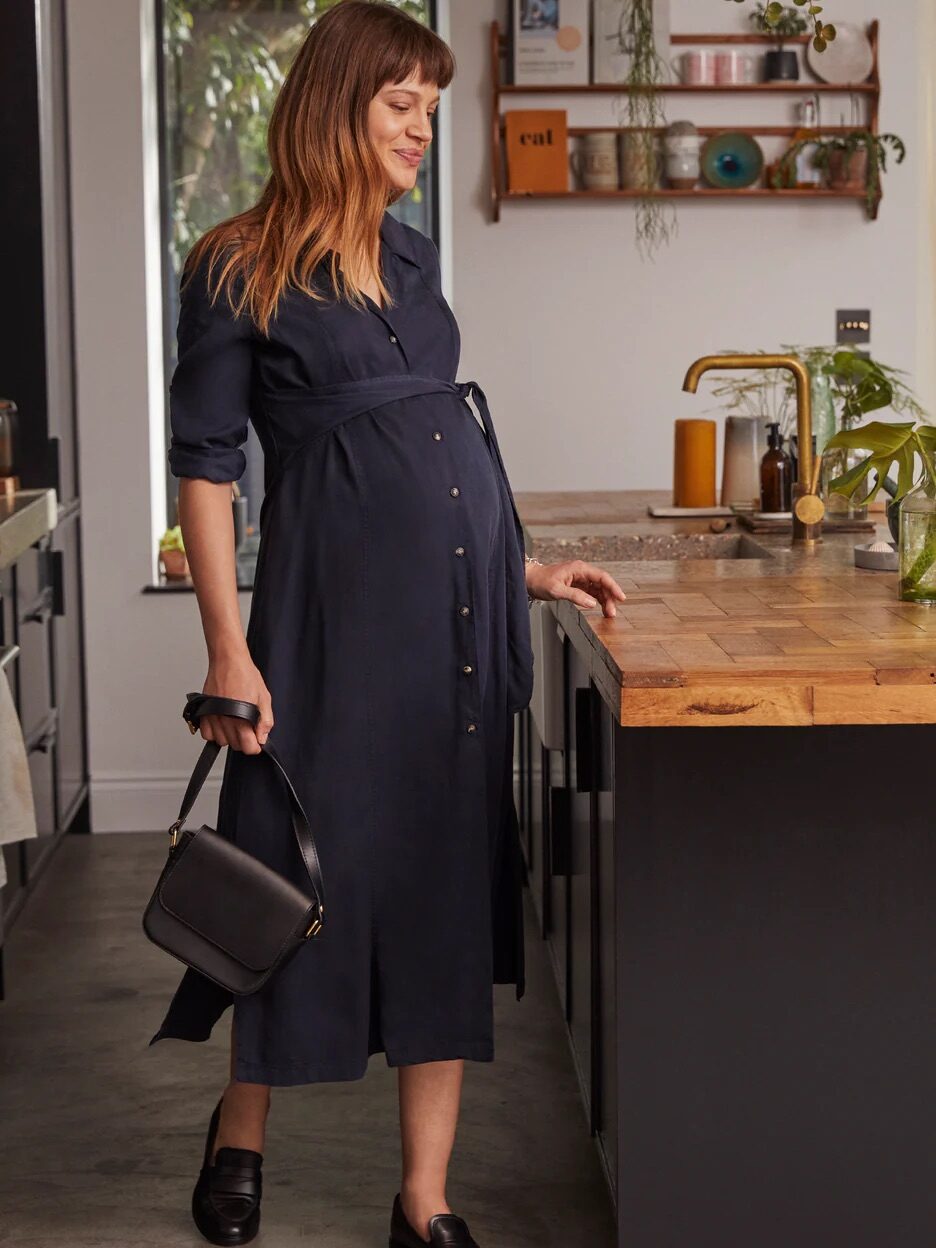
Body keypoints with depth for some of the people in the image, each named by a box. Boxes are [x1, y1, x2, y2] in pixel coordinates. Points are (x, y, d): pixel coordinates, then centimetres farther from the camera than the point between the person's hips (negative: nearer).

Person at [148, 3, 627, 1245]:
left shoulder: (413, 259, 16)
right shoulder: (238, 272, -3)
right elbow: (205, 462, -7)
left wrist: (522, 568, 19)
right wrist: (228, 651, -13)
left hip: (464, 605, 6)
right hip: (338, 600, -6)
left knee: (450, 879, 5)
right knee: (313, 863, 3)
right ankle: (242, 1132, 30)